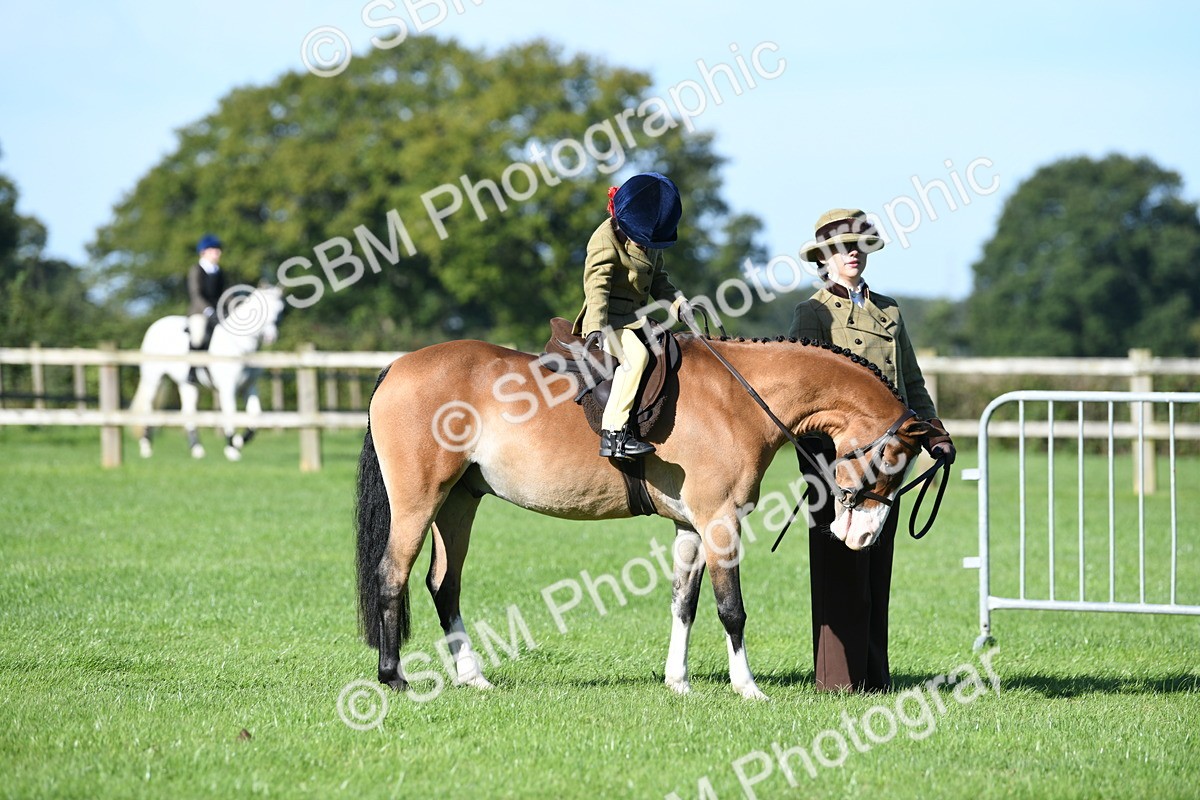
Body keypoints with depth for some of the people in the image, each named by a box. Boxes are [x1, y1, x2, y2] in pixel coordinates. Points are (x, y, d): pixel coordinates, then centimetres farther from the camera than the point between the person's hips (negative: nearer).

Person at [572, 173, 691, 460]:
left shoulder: (652, 238, 12)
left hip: (636, 321, 9)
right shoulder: (606, 238, -14)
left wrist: (678, 304, 4)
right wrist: (596, 327, -34)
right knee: (636, 355, -33)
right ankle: (612, 435, -39)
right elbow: (596, 285, -23)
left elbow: (658, 280, 21)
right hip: (608, 321, -9)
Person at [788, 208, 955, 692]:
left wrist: (935, 435, 6)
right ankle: (839, 679, -2)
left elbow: (912, 384, 20)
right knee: (842, 573, -5)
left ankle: (874, 677, 13)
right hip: (837, 453, -6)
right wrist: (817, 458, -19)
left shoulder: (888, 311, 17)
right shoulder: (814, 313, -1)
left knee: (877, 571, 8)